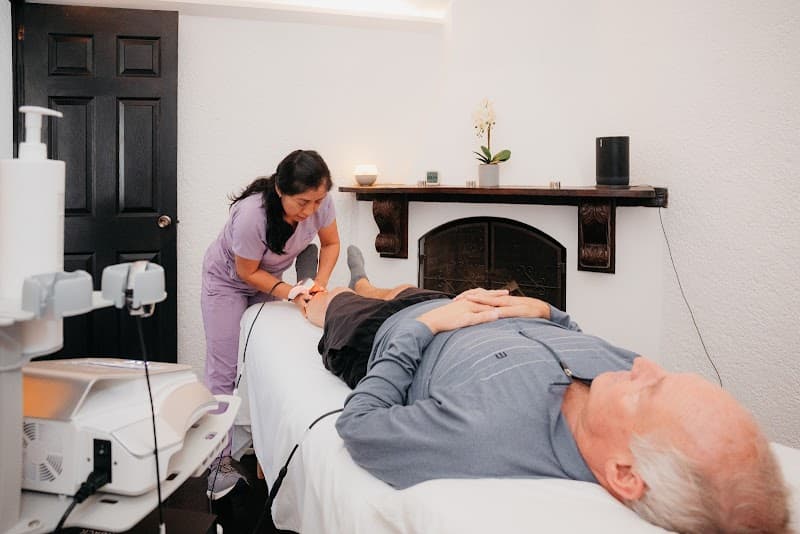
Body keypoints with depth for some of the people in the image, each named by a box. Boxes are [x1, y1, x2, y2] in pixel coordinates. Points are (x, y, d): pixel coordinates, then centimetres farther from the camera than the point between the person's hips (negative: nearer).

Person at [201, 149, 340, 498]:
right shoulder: (250, 215, -38)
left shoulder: (320, 202, -25)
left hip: (271, 278, 4)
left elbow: (330, 243, -8)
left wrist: (319, 282, -22)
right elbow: (247, 273, -23)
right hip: (228, 279, -4)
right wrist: (288, 292, -32)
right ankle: (222, 459, 6)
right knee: (224, 372, -4)